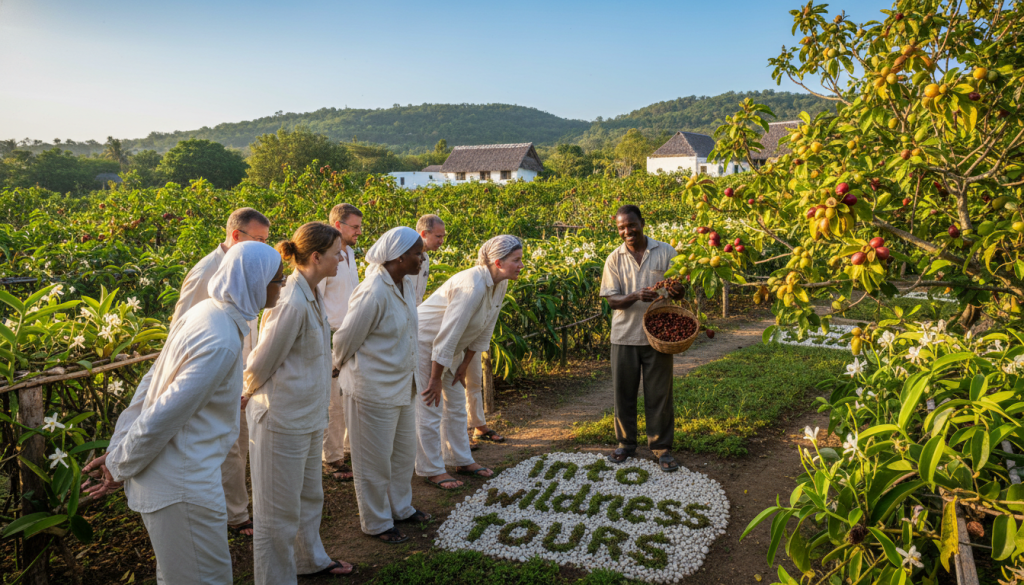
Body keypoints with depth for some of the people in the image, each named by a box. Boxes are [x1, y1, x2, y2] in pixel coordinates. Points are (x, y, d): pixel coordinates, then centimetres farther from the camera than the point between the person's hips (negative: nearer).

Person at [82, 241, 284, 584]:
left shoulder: (204, 312, 3)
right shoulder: (222, 343, -27)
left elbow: (151, 384, 7)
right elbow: (166, 414, -25)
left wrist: (118, 451, 10)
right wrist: (120, 467, -9)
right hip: (184, 487, -9)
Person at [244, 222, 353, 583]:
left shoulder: (312, 295, 4)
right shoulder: (292, 303, -25)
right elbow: (261, 364, -17)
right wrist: (248, 396, 0)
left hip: (309, 416, 9)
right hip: (283, 419, -9)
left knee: (310, 495, 26)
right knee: (279, 511, 8)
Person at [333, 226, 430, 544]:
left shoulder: (405, 283, 1)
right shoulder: (373, 293, -27)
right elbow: (345, 339, -15)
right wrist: (343, 365, 3)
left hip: (402, 383, 9)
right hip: (374, 387, -8)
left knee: (405, 451, 21)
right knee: (375, 458, 9)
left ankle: (400, 508, 42)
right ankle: (376, 523, 27)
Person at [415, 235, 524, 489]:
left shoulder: (500, 284, -5)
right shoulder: (473, 286, -32)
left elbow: (484, 331, 5)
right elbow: (447, 335, -30)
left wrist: (464, 366, 7)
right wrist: (435, 378, -23)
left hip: (449, 347, 9)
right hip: (424, 341, -9)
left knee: (456, 403, 16)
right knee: (430, 408, 0)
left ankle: (463, 461, 29)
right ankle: (431, 470, 12)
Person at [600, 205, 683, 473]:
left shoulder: (665, 252, -1)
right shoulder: (614, 259, 1)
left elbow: (680, 288, 4)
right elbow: (613, 300, -4)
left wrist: (677, 290, -21)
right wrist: (637, 296, -23)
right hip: (625, 336, 1)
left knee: (659, 393, 5)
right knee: (623, 392, 9)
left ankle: (661, 447, 19)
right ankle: (626, 443, 26)